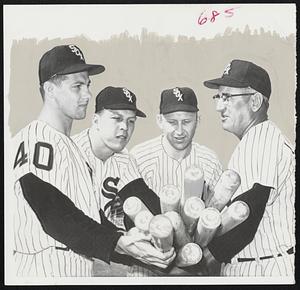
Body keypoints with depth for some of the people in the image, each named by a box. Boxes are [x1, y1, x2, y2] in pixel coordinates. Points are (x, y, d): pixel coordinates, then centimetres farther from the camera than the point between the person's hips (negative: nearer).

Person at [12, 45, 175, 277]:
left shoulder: (72, 146, 15)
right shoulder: (34, 142, -14)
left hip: (81, 268, 8)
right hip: (45, 269, -8)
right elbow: (56, 218, -21)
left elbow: (87, 214, 12)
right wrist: (118, 244, -24)